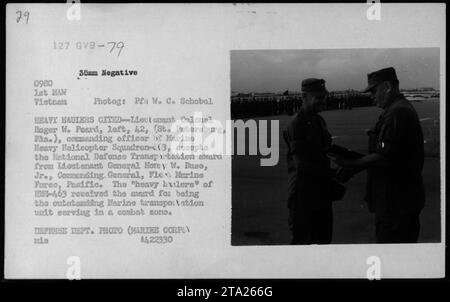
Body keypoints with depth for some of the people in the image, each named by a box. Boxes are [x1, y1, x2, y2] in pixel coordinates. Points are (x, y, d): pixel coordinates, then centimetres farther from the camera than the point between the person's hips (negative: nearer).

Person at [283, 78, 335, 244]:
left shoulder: (319, 121, 10)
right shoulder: (296, 125, -16)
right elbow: (301, 163, -20)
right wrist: (332, 173, -17)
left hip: (322, 191, 8)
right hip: (303, 192, -8)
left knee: (323, 236, 15)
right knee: (302, 238, 1)